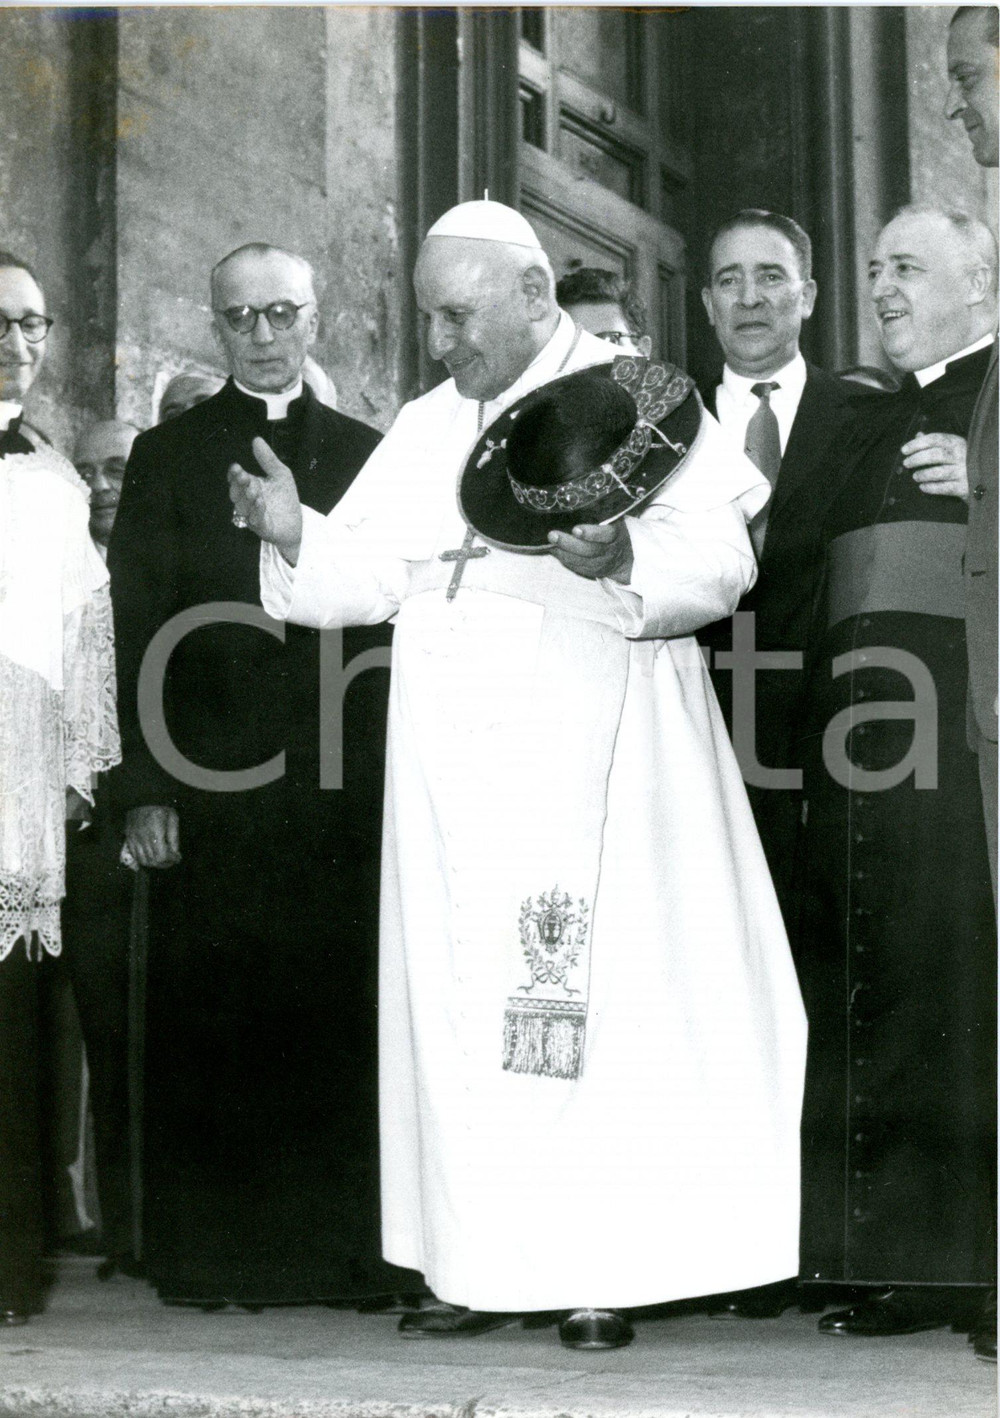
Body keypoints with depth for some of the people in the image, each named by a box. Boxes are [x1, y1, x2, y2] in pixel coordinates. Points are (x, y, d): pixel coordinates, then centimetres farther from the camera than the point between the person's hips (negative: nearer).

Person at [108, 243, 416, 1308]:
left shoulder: (367, 454, 15)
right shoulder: (169, 455, 9)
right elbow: (136, 628, 2)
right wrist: (142, 789, -5)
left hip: (347, 784, 1)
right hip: (214, 784, -1)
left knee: (344, 1016, 0)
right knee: (210, 1022, -1)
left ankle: (348, 1248, 7)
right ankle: (212, 1252, 7)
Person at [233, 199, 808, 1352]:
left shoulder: (635, 401, 0)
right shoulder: (426, 429, 17)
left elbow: (720, 558, -9)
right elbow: (365, 569, 10)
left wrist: (624, 556, -28)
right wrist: (296, 534, -9)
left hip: (587, 751, -5)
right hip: (453, 759, 5)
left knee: (594, 997, -4)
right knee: (460, 998, 3)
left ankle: (603, 1271, 1)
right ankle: (485, 1264, 8)